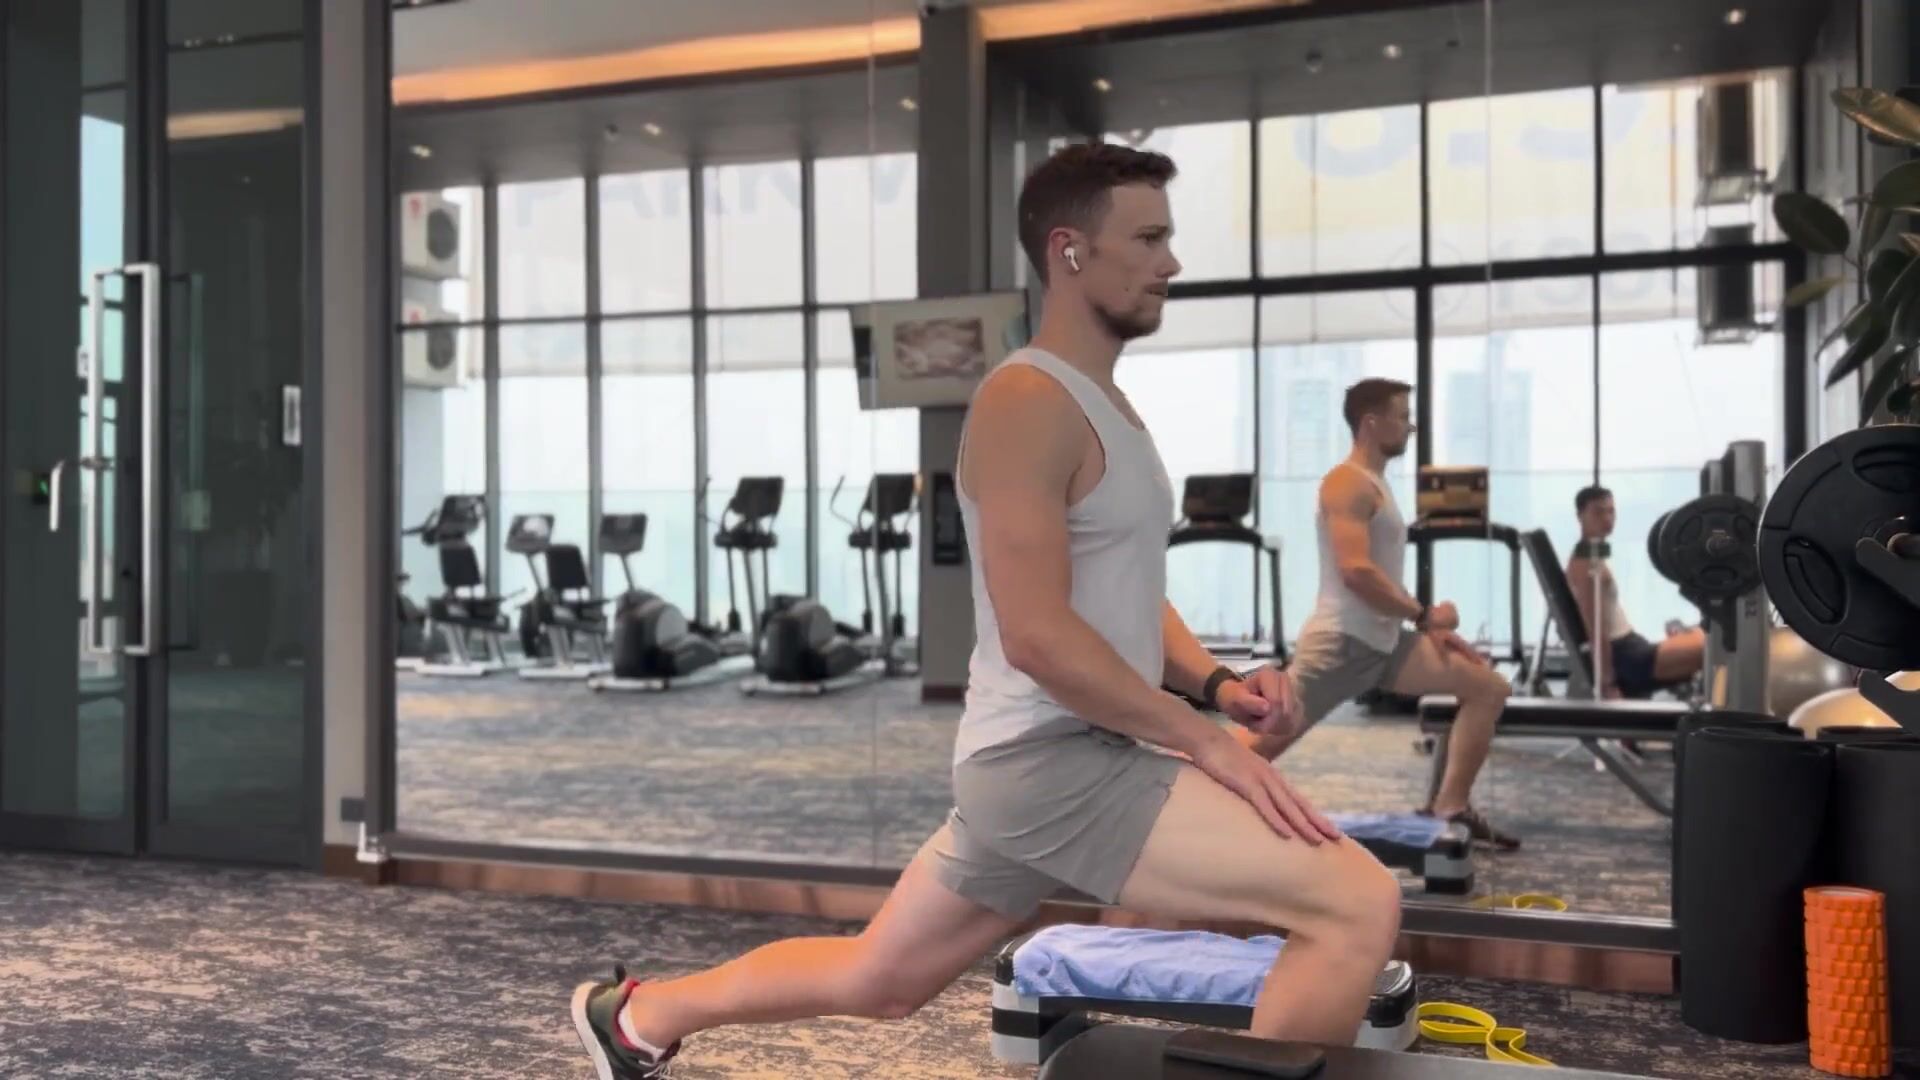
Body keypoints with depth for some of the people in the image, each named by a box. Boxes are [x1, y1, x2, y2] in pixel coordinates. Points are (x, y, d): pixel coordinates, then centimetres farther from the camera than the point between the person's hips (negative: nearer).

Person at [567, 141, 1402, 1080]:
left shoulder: (1108, 406, 16)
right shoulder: (1027, 401, -16)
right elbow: (1037, 635, -23)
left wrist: (1215, 683, 5)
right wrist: (1205, 741, -20)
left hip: (1072, 759, 10)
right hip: (1050, 762, -10)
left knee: (875, 979, 22)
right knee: (1358, 903, -17)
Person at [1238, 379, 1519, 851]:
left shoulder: (1375, 483, 18)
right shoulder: (1348, 483, -13)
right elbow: (1356, 571, -24)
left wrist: (1430, 628, 14)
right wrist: (1424, 615, -16)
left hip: (1384, 640, 10)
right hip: (1341, 642, -10)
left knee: (1489, 688, 6)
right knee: (1265, 742, -8)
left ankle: (1449, 809, 7)